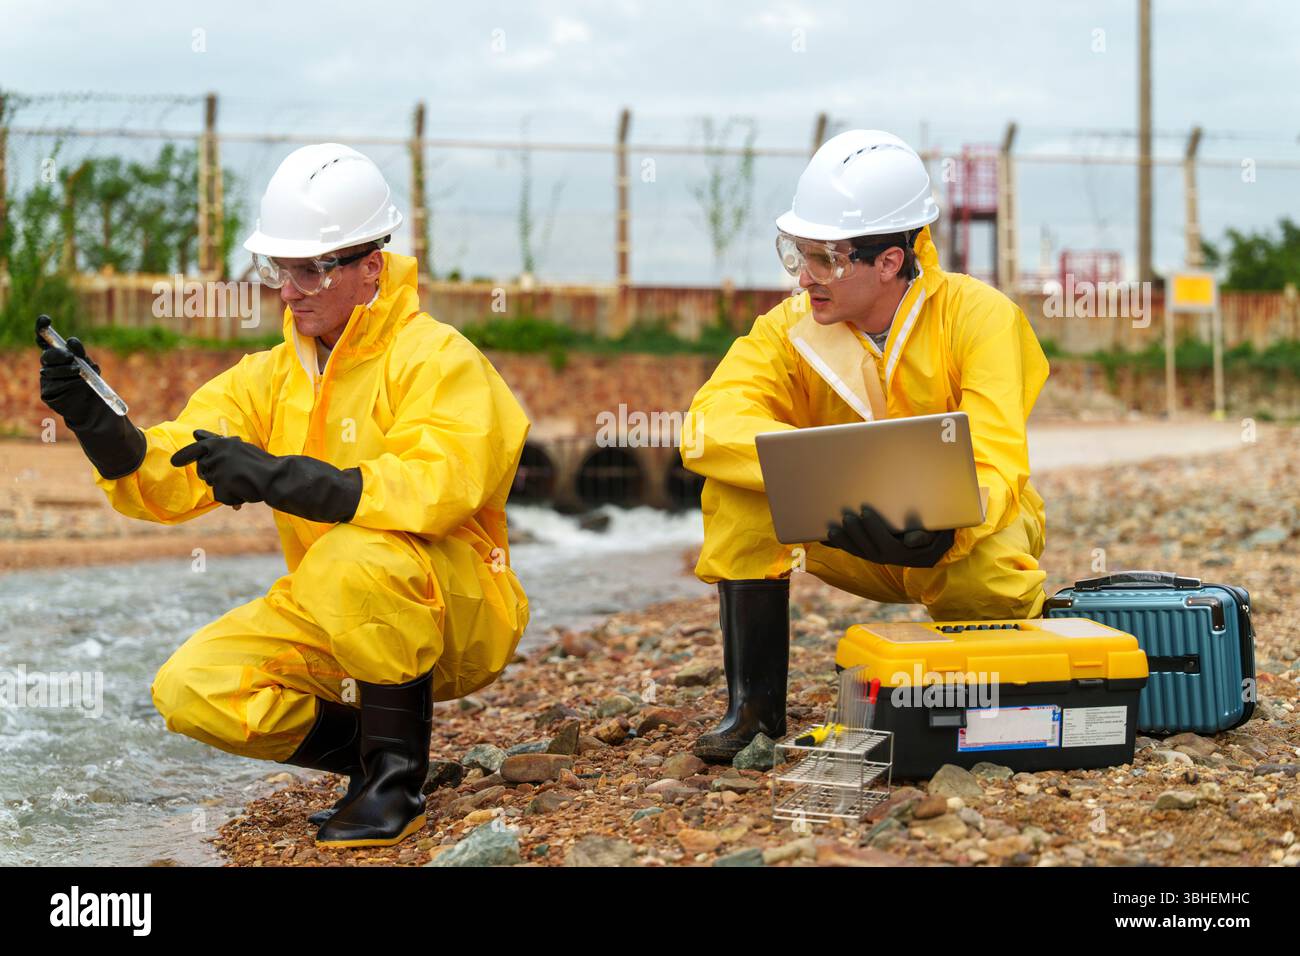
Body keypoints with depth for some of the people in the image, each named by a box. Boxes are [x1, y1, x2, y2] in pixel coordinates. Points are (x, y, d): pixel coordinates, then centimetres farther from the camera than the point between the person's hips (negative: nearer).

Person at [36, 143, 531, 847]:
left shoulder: (437, 358, -13)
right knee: (191, 692, -14)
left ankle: (399, 772, -16)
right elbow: (172, 483, -3)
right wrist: (100, 426, -24)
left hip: (456, 615, -6)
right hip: (330, 620, 6)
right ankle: (372, 749, 6)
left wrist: (281, 478, -38)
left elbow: (440, 486, -31)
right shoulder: (272, 376, 6)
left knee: (348, 560, -36)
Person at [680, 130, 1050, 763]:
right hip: (856, 543, 3)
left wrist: (941, 531, -49)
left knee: (988, 580, -38)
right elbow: (709, 424, -28)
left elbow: (996, 471, -27)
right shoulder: (792, 329, -11)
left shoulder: (979, 316, -18)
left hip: (958, 542, -2)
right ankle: (754, 703, -13)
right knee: (738, 479, -22)